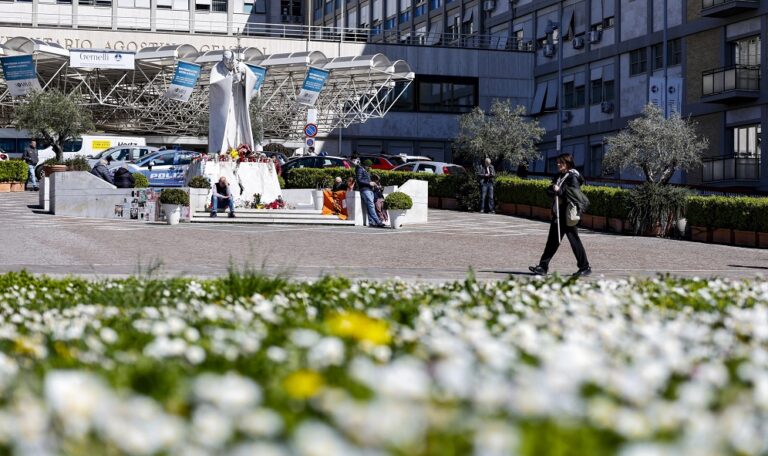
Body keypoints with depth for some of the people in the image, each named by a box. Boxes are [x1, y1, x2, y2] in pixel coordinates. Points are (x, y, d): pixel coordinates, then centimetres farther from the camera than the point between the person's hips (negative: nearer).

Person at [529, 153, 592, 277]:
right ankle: (543, 266, 11)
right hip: (557, 213, 8)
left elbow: (574, 194, -18)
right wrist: (553, 189, -7)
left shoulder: (573, 177, -9)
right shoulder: (558, 176, 16)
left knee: (574, 240, -3)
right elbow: (549, 191, 14)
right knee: (552, 241, 9)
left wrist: (560, 190, -18)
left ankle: (585, 267, 5)